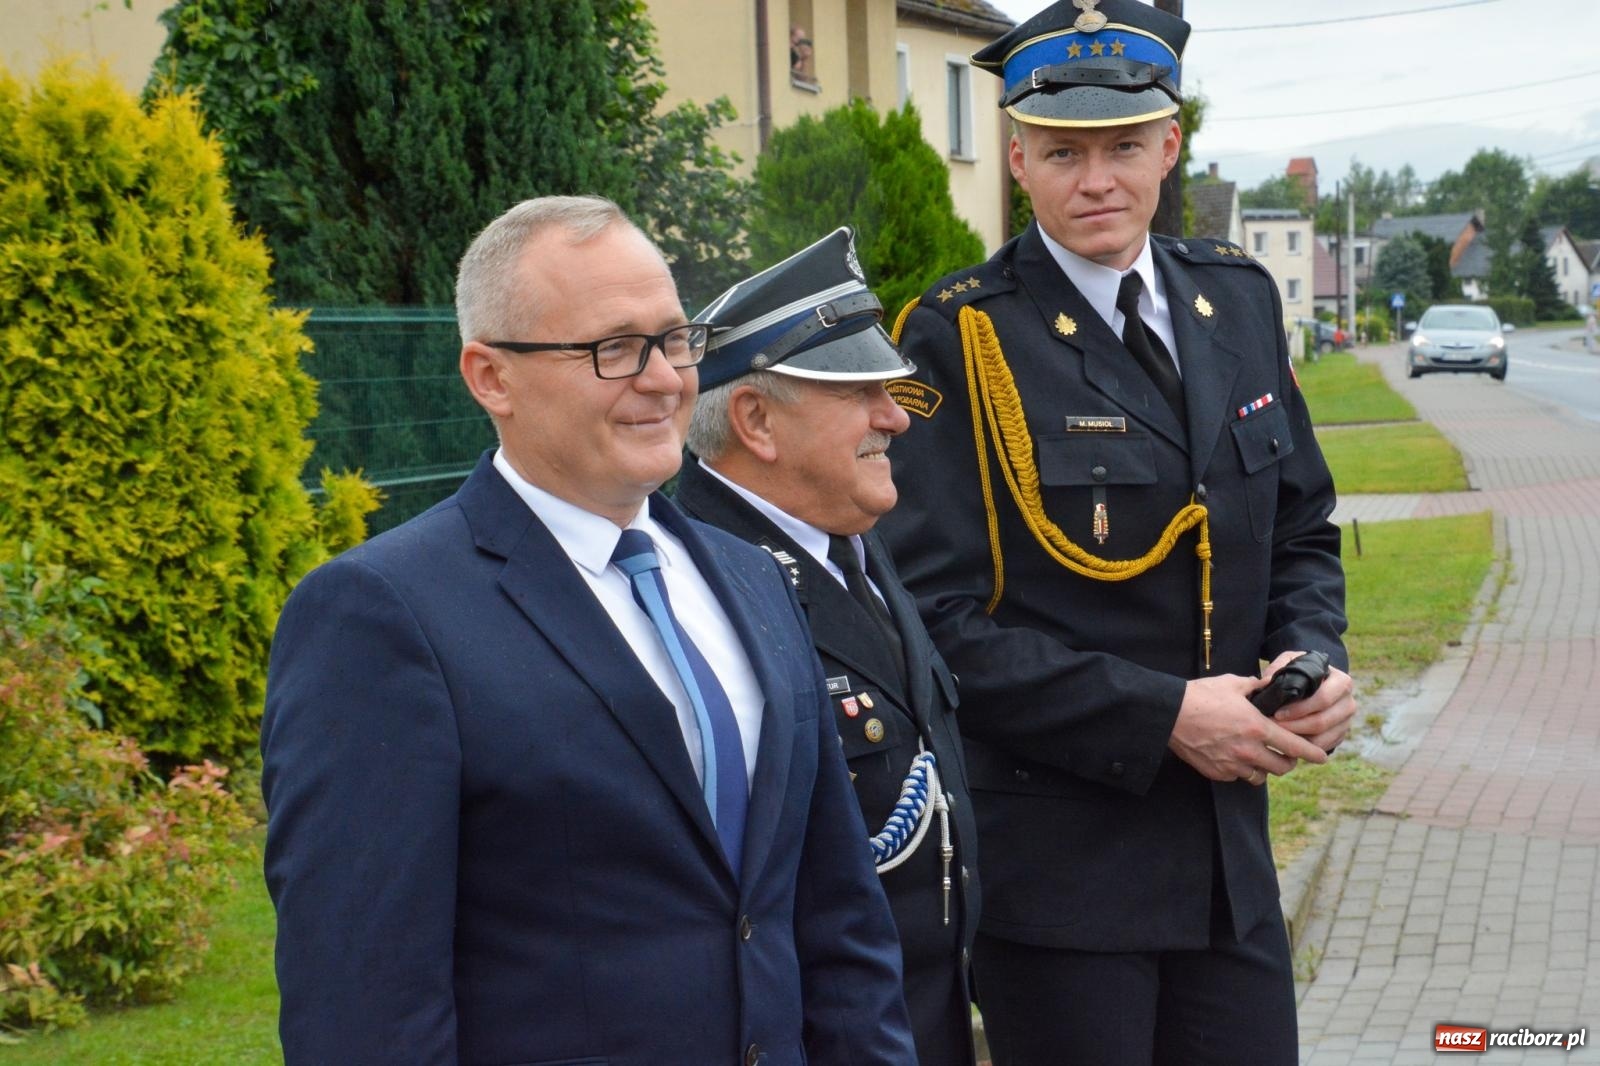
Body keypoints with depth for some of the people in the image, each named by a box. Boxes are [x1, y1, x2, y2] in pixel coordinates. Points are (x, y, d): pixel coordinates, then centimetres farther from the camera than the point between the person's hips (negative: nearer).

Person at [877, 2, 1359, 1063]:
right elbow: (939, 615, -16)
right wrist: (1161, 716, -19)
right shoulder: (960, 337, -11)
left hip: (1229, 849, 6)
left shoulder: (1239, 300, 7)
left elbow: (1301, 528, 16)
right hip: (1055, 854, -5)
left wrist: (1312, 660, -4)